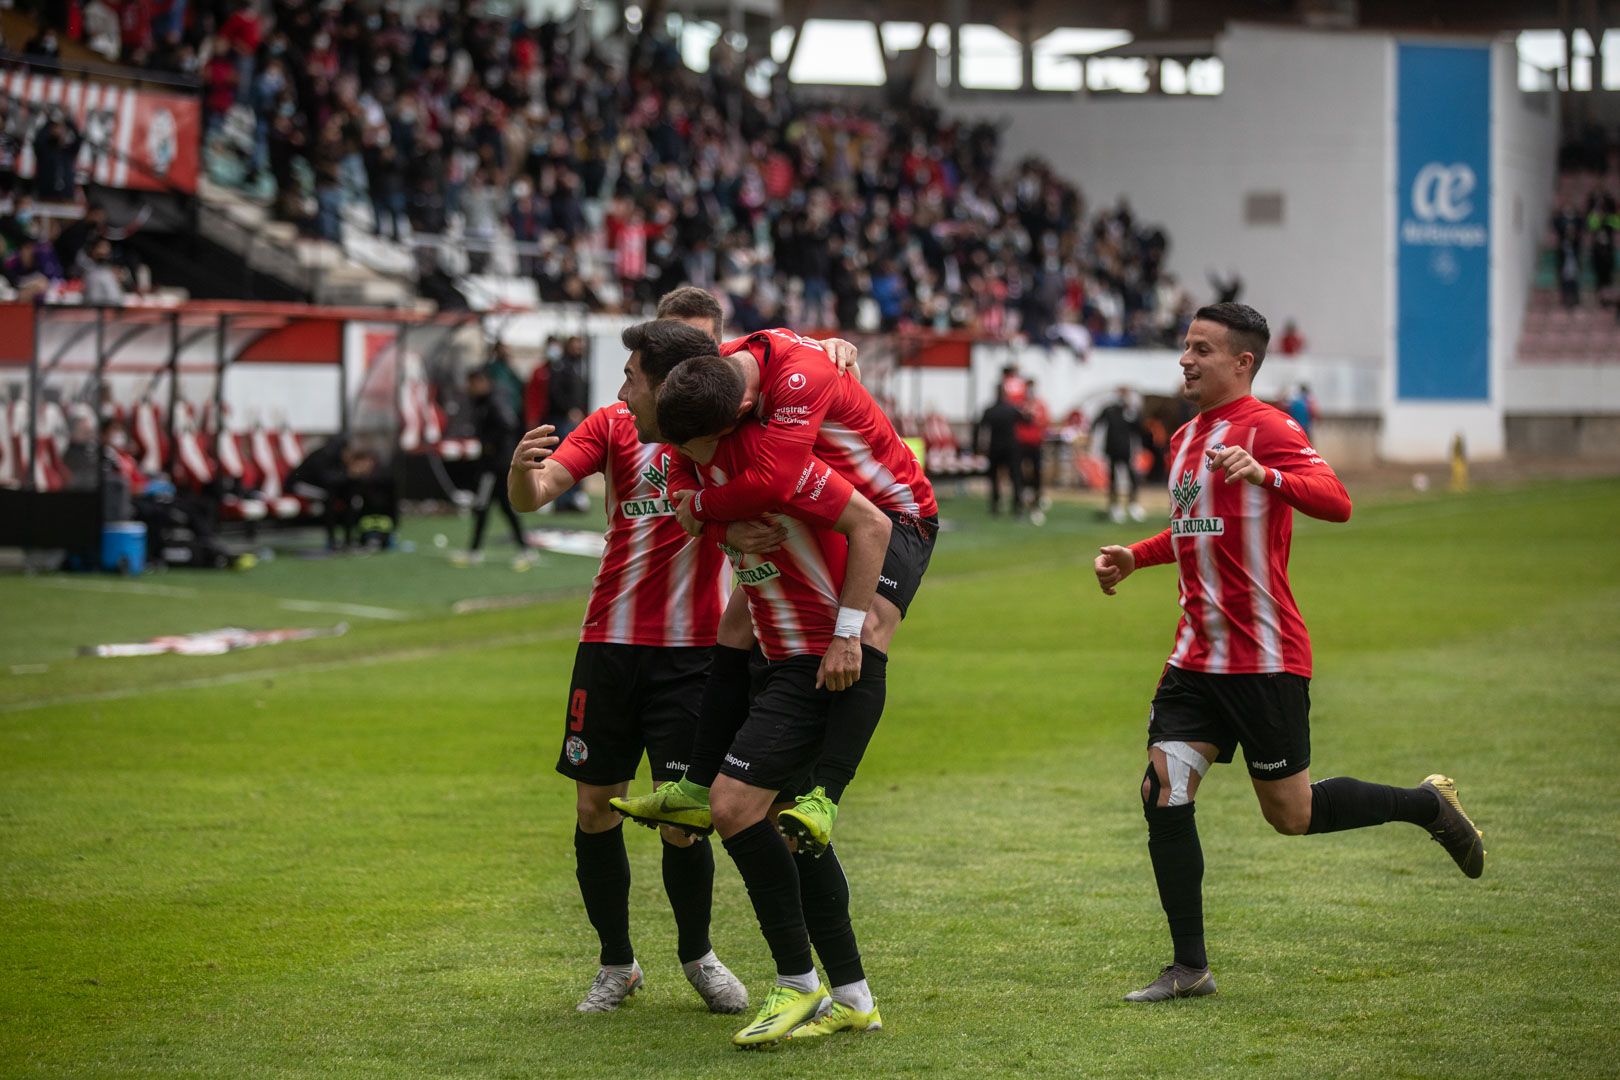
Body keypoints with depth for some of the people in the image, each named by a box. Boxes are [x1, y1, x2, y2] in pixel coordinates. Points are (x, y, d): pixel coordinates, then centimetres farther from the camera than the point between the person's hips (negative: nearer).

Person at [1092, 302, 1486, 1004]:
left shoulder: (1265, 428, -11)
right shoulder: (1185, 439, 15)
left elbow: (1337, 503, -26)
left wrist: (1265, 475, -41)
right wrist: (1134, 557, 18)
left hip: (1265, 658, -7)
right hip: (1197, 655, 7)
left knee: (1290, 814, 2)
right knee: (1163, 794, -7)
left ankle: (1427, 804, 27)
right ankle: (1190, 968, 0)